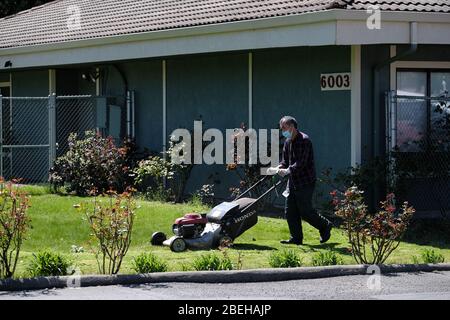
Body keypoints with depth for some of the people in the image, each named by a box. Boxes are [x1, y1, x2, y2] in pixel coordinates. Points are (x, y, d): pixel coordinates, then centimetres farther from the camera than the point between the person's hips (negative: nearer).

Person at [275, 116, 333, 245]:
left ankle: (325, 226, 17)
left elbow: (301, 163, -24)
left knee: (305, 211, -5)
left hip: (305, 182, -9)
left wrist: (287, 171, -32)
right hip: (293, 181, 9)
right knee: (290, 211, 5)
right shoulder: (288, 142, 13)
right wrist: (279, 168, -6)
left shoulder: (304, 140, -15)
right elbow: (285, 161, 16)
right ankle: (296, 238, 11)